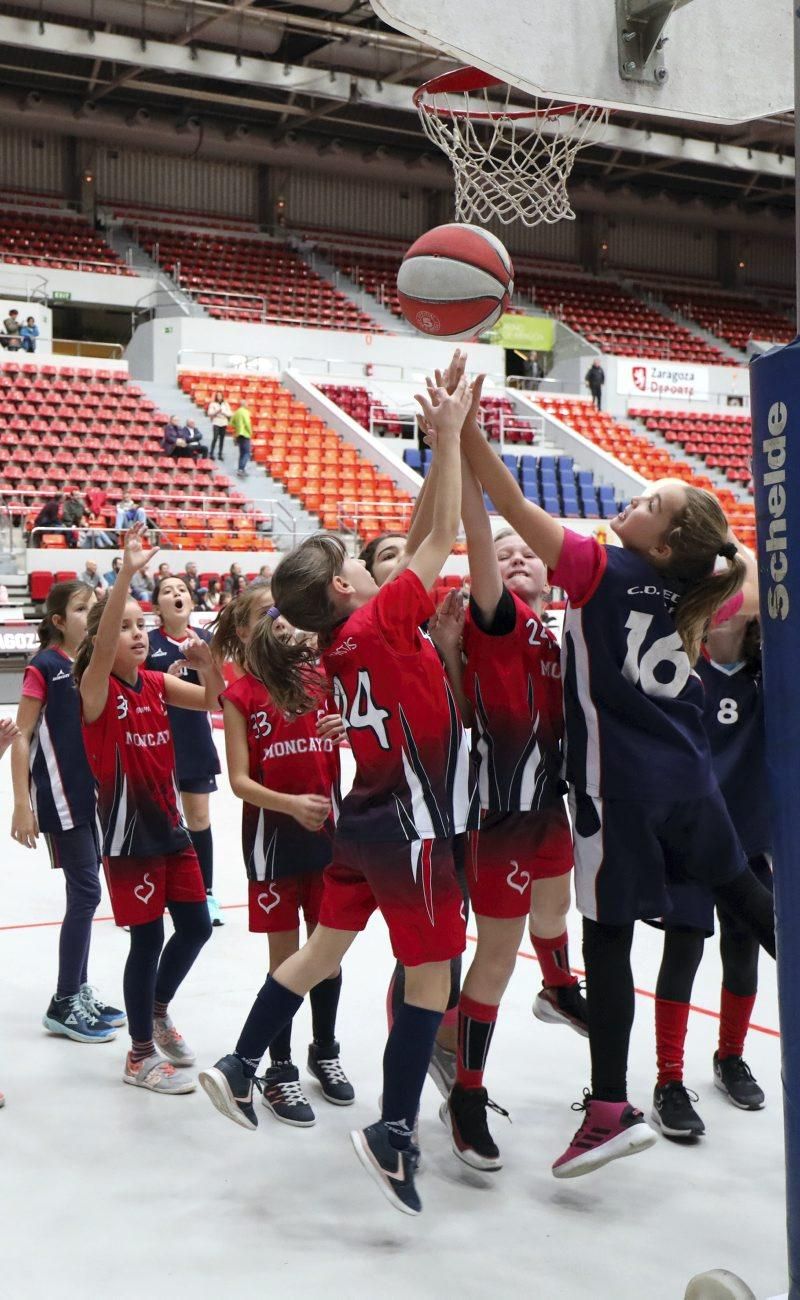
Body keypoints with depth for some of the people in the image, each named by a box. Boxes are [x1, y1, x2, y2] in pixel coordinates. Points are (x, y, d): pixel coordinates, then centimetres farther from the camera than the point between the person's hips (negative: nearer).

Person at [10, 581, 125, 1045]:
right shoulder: (45, 667, -10)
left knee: (85, 892, 11)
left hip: (94, 793, 6)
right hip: (60, 797, -6)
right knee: (86, 892, -6)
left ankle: (80, 990, 23)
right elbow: (22, 737, -11)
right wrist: (22, 805, -15)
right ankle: (64, 1003, 5)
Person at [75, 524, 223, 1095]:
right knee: (148, 939, 1)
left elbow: (214, 701, 2)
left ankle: (158, 1010, 37)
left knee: (197, 925, 11)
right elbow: (104, 643, -32)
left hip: (168, 823, 6)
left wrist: (208, 666, -19)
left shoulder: (156, 683, 4)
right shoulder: (97, 687, -14)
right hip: (129, 831, -6)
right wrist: (127, 571, -42)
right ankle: (141, 1054, 18)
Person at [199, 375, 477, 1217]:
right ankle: (392, 1137, 3)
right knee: (431, 973, 1)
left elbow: (423, 536, 11)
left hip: (365, 823, 9)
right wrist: (448, 438, -10)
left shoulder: (343, 646, 6)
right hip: (412, 829, -9)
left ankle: (238, 1069, 27)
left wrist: (446, 443, 10)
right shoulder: (379, 624, -17)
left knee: (324, 948, 20)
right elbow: (442, 535, -15)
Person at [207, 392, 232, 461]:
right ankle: (211, 454, -11)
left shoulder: (226, 404, 10)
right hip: (216, 423, -3)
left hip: (224, 424, 3)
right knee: (215, 438, -14)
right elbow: (209, 413, -3)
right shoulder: (213, 404, 3)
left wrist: (223, 412, -9)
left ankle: (220, 454, 7)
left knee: (222, 439, 2)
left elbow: (230, 414, 6)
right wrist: (216, 412, -17)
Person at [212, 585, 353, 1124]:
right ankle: (280, 1072, 16)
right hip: (273, 836, -3)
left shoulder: (321, 677, 3)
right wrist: (291, 803, -25)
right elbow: (240, 780, -9)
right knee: (285, 954, 3)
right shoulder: (240, 695, -5)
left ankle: (325, 1052, 31)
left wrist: (346, 729, -21)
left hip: (328, 830, 3)